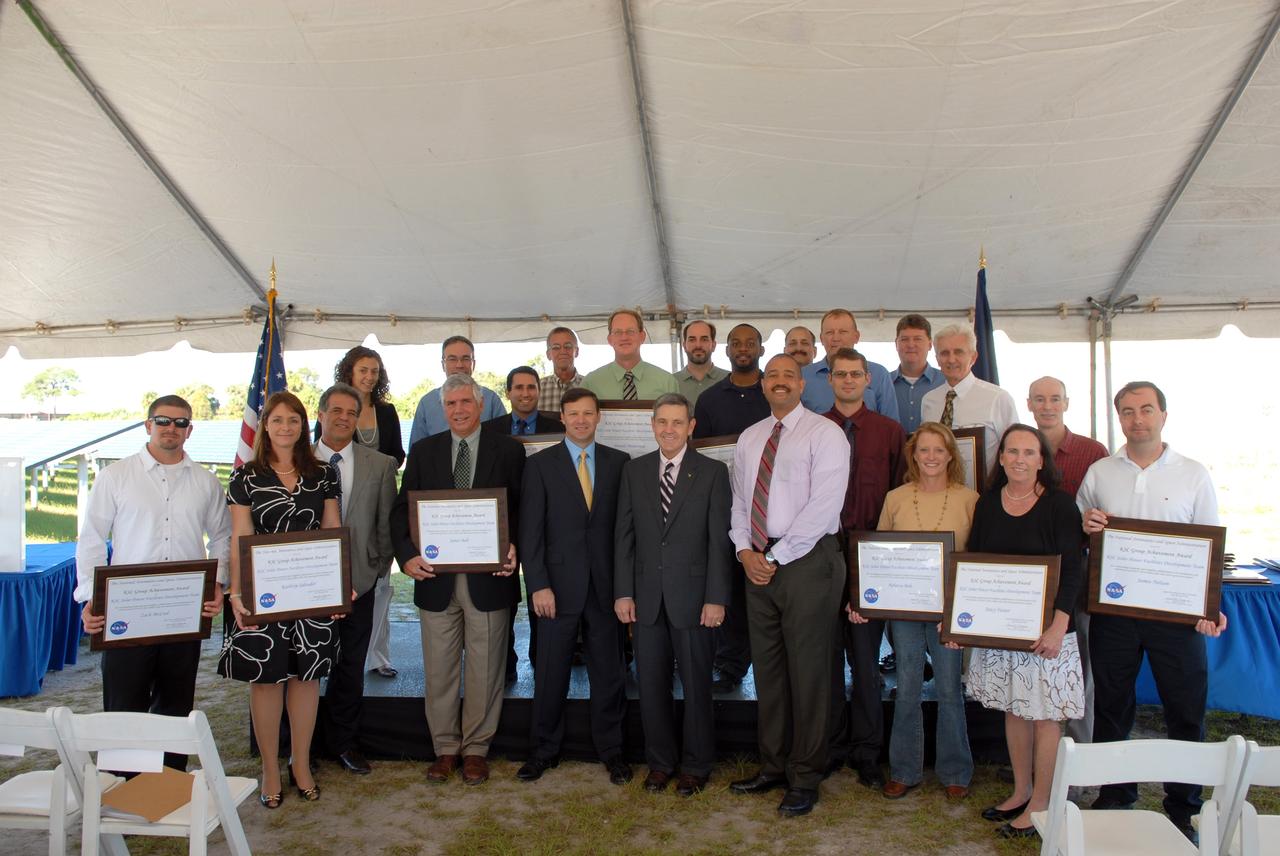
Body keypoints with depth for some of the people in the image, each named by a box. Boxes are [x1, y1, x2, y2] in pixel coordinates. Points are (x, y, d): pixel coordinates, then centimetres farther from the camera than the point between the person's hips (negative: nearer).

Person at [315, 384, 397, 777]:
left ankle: (344, 741, 29)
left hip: (358, 580, 1)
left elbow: (387, 522, 4)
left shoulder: (380, 465, 0)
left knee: (351, 666, 12)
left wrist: (380, 566, 1)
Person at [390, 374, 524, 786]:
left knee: (484, 669, 8)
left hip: (488, 577, -2)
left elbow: (522, 508, 2)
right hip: (436, 578, 2)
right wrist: (407, 555, -11)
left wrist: (515, 549, -16)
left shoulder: (509, 451, 2)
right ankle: (445, 748, 26)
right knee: (439, 670, 11)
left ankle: (476, 748, 24)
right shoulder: (423, 451, 8)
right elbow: (402, 509, 5)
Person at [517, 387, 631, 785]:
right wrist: (538, 585, -9)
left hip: (606, 583, 1)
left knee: (608, 670, 10)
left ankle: (610, 748, 26)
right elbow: (530, 530, -2)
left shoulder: (618, 462, 6)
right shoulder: (540, 464, 1)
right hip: (558, 583, -1)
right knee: (550, 672, 8)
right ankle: (545, 749, 25)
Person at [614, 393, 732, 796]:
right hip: (646, 595, 3)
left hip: (693, 594, -2)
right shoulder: (634, 471, 7)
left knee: (696, 684, 8)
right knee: (651, 684, 10)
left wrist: (716, 597, -9)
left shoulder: (712, 472, -1)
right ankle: (660, 761, 27)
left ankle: (695, 765, 25)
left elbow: (719, 540, -4)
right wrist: (623, 592, 0)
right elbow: (624, 535, 6)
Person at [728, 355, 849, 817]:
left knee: (808, 670, 2)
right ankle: (773, 765, 26)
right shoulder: (749, 438, 14)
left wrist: (775, 557, -14)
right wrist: (745, 551, -2)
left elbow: (824, 505, -14)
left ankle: (805, 777, 15)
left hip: (808, 560, -6)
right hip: (758, 563, 6)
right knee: (767, 668, 12)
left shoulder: (824, 433, -6)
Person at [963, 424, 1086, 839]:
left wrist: (1058, 625, -18)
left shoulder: (1059, 505, -7)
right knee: (1013, 709, 13)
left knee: (1045, 713, 2)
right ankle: (1021, 790, 28)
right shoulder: (987, 504, 6)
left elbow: (1072, 570, -10)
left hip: (1045, 629, -4)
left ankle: (1040, 804, 15)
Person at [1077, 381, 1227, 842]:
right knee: (1111, 706, 11)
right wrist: (1084, 526, -11)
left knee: (1186, 710, 5)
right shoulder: (1098, 473, 6)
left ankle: (1184, 807, 22)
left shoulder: (1194, 475, 2)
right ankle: (1113, 797, 27)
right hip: (1112, 609, 1)